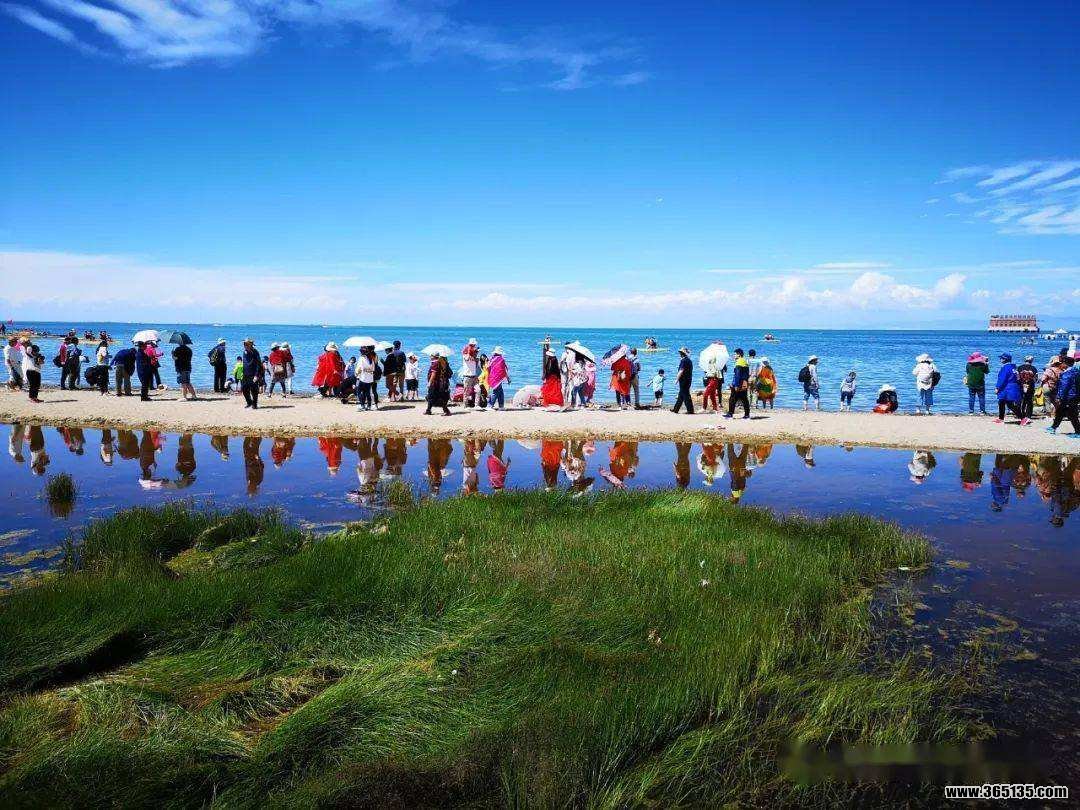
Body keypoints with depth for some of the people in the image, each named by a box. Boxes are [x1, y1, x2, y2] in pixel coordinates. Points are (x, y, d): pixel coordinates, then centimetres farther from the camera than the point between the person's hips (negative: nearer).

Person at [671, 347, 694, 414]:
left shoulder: (684, 360, -15)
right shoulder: (689, 360, 14)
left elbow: (681, 371, -19)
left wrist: (677, 379, -12)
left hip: (684, 380, -10)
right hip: (688, 380, 10)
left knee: (686, 396, -5)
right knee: (681, 396, 14)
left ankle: (690, 410, -5)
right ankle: (676, 409, 20)